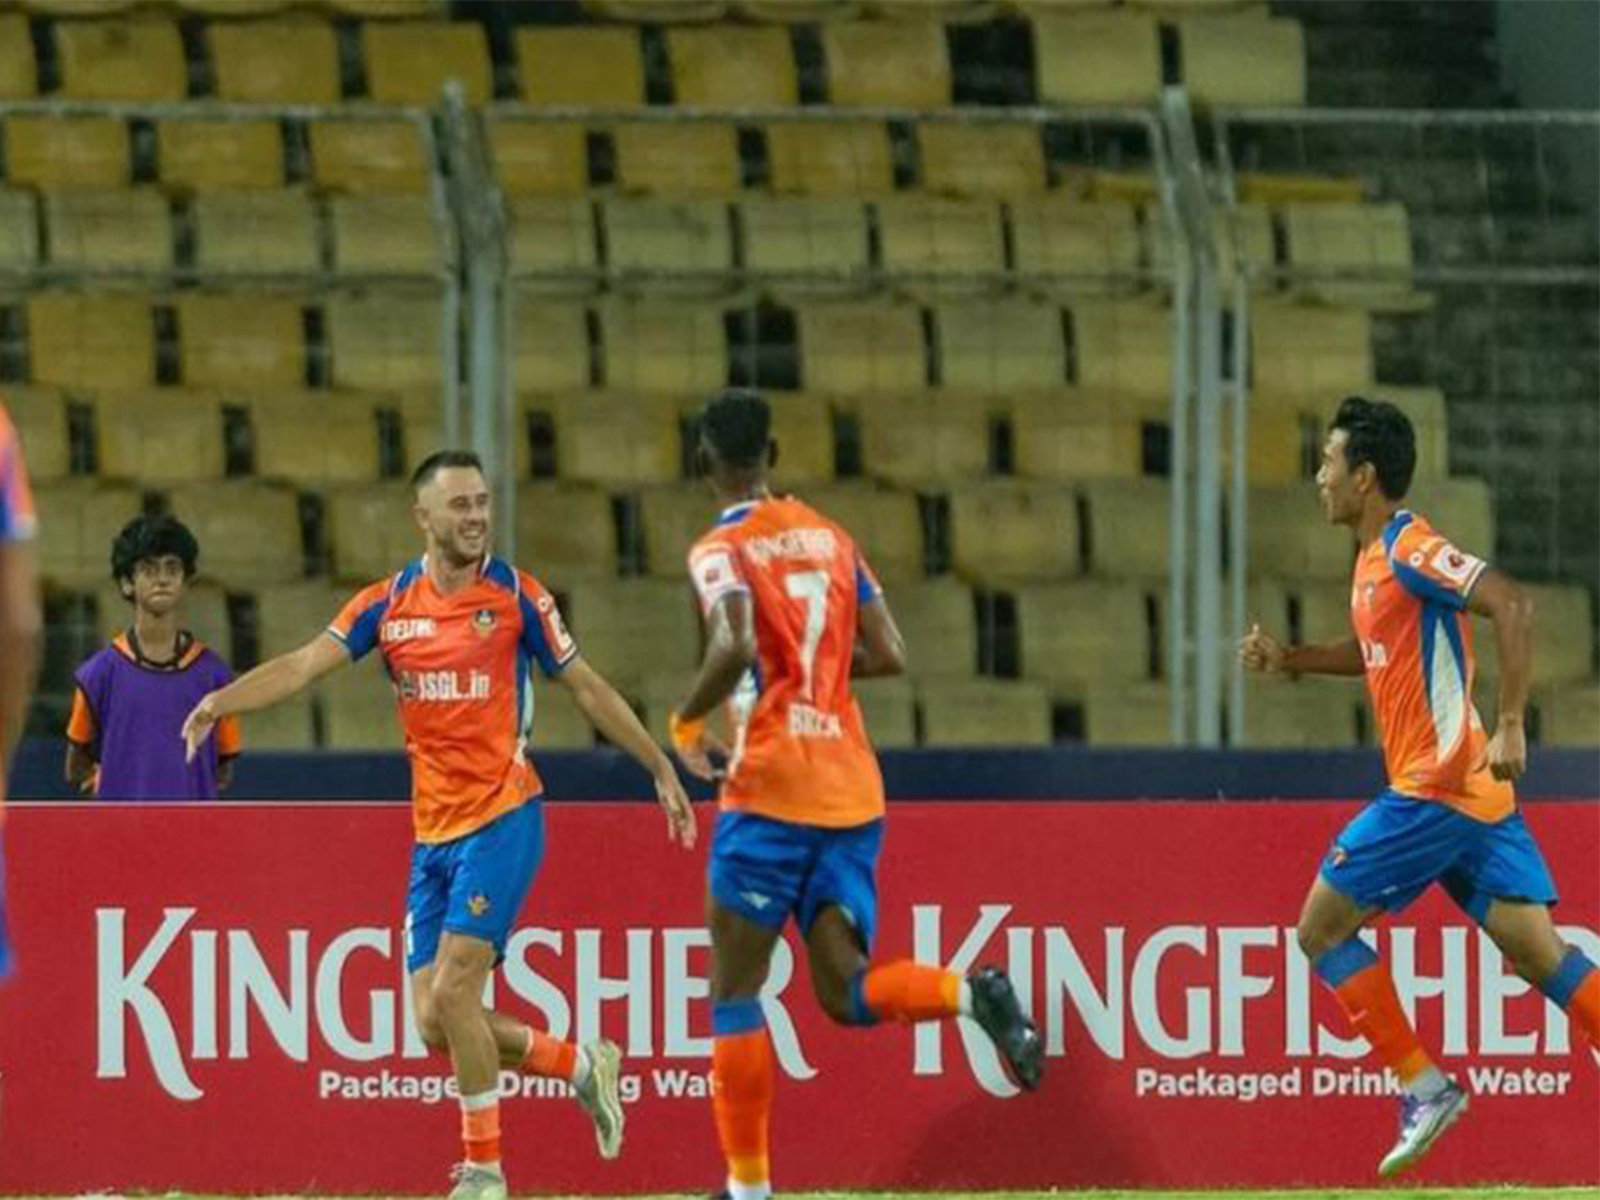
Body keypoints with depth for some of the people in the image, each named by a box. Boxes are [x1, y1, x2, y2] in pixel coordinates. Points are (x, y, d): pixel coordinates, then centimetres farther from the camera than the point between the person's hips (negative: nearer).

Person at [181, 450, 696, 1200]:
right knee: (435, 1024, 1)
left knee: (452, 993, -17)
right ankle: (581, 1065, 23)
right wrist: (219, 702, -20)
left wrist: (661, 771, 9)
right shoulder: (387, 604, 5)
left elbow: (588, 689, 6)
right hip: (432, 834, 5)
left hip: (502, 820, -5)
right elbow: (305, 664, -4)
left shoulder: (516, 596, -3)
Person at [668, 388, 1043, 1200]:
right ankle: (973, 995, -22)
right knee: (846, 993, 5)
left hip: (770, 790, -6)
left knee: (734, 990, 4)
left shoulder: (721, 552, -5)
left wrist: (687, 722, -7)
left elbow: (737, 647, -24)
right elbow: (887, 654, 11)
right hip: (852, 791, 6)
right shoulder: (830, 537, 15)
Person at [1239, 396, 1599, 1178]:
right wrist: (1288, 659, 21)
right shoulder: (1376, 556, 16)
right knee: (1536, 952, 1)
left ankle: (1423, 1086, -1)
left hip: (1437, 785, -9)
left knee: (1322, 929, 0)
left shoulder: (1410, 550, -13)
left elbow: (1511, 605, -24)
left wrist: (1509, 726, -27)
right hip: (1471, 791, 9)